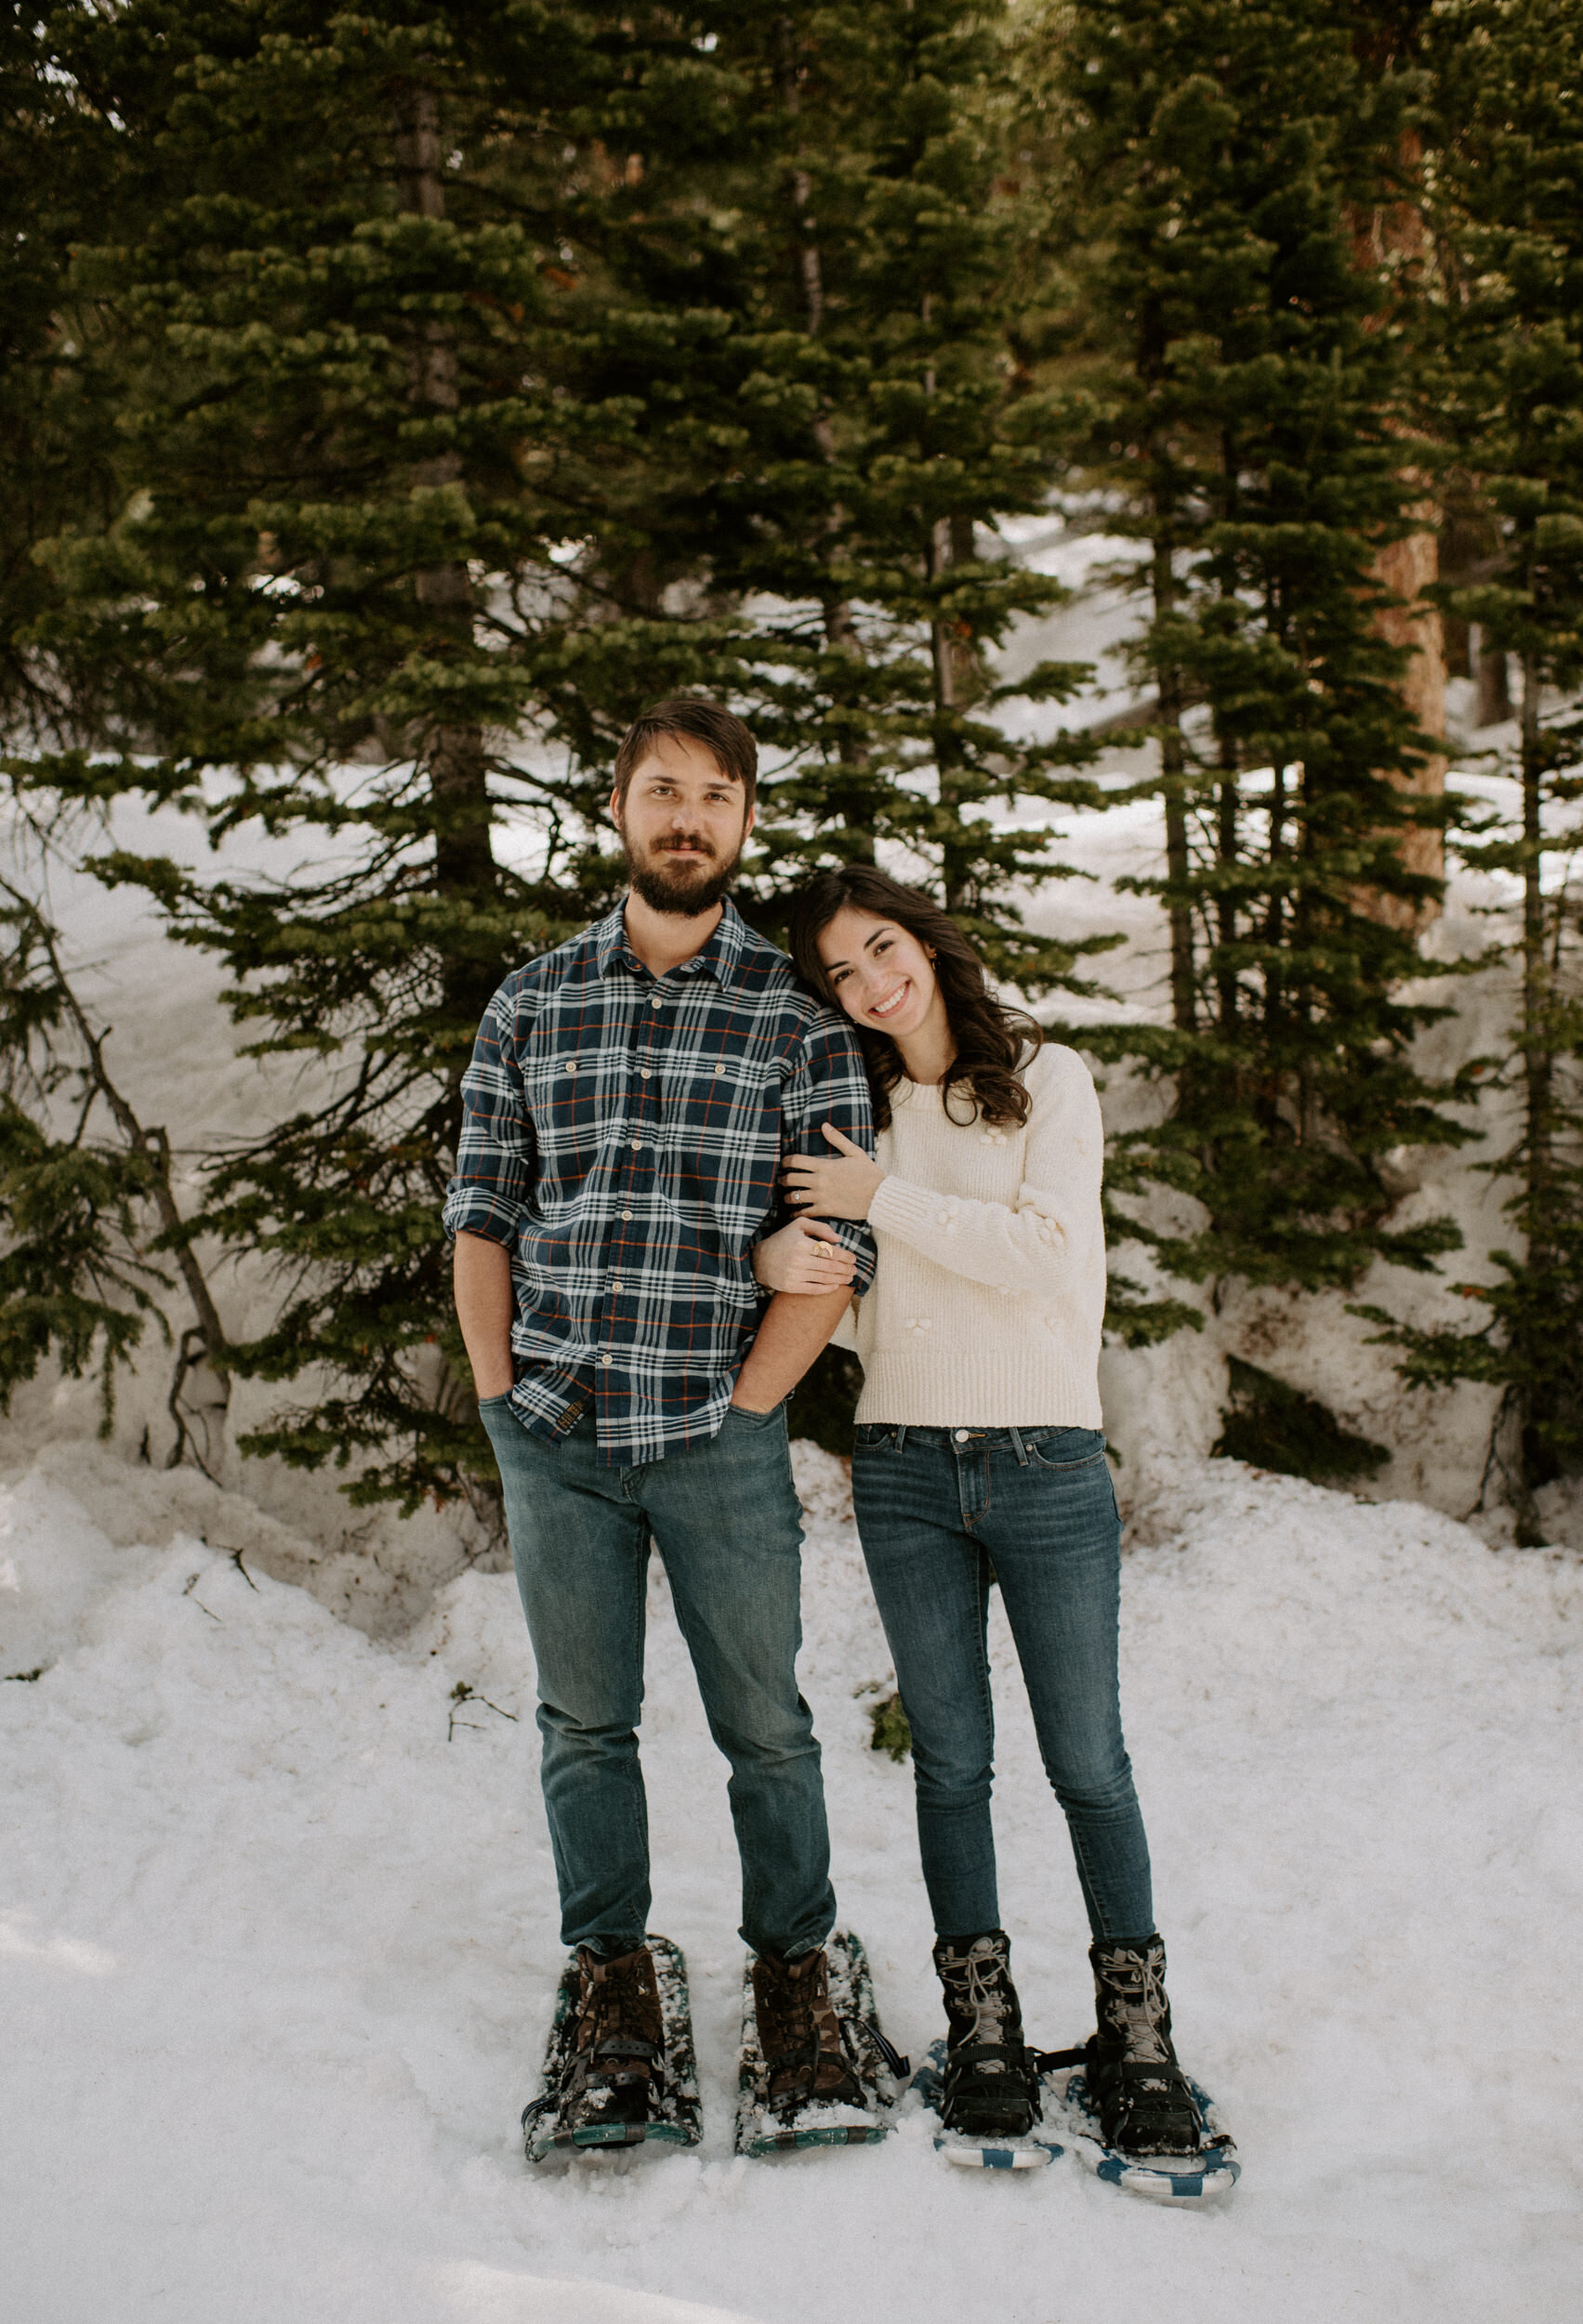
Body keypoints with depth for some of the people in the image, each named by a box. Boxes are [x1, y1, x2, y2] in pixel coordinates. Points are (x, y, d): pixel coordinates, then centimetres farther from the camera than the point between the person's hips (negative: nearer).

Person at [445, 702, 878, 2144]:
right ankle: (616, 1987, 25)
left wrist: (738, 1405, -9)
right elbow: (481, 1209, 10)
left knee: (765, 1724, 8)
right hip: (551, 1434, 3)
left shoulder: (800, 1012, -1)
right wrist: (500, 1387, 1)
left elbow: (839, 1242, -4)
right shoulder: (534, 1002, 8)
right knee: (584, 1721, 11)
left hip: (721, 1438, -2)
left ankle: (794, 1973, 26)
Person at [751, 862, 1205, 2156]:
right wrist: (777, 1257, -11)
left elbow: (1041, 1249, -12)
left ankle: (1138, 2036, 15)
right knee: (951, 1760, 8)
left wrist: (885, 1200, -11)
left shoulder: (1047, 1079, 0)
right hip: (905, 1469, 3)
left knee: (1088, 1764, 2)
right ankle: (983, 2027, 20)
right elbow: (787, 1227, 12)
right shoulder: (856, 1107, 10)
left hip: (1047, 1465, -3)